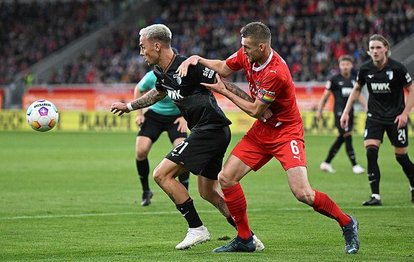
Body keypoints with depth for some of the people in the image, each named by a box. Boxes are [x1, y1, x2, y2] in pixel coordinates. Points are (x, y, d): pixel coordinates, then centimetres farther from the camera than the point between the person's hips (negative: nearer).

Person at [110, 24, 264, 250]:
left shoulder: (188, 66, -19)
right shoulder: (161, 71, 9)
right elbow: (158, 93, 32)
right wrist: (129, 106, 42)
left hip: (210, 129, -10)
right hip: (209, 132, 10)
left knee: (162, 174, -8)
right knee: (208, 192, 16)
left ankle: (196, 229, -4)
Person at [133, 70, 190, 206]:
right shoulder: (151, 77, -20)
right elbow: (138, 90, 3)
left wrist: (185, 117, -12)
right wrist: (139, 113, 0)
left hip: (176, 117, -1)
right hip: (154, 115, 1)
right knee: (141, 150, -15)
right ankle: (146, 191, 9)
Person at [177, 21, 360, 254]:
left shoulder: (276, 73, -29)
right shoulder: (247, 55, -6)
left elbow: (255, 110, -19)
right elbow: (223, 68, 12)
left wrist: (224, 90, -11)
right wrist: (197, 59, -5)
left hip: (286, 132, -8)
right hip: (261, 131, 8)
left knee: (302, 193, -20)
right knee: (226, 178, -1)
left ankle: (347, 224, 4)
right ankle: (244, 239, 12)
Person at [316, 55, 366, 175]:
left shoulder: (354, 79, 10)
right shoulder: (334, 79, -4)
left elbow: (359, 95, 20)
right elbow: (325, 96, 2)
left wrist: (366, 106, 8)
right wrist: (319, 111, 1)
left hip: (350, 111, 6)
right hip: (340, 112, -6)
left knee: (341, 139, 9)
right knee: (348, 136, -13)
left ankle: (326, 163, 21)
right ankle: (354, 165, -11)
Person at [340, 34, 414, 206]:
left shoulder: (397, 68, -15)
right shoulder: (365, 69, -6)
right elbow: (356, 89, 12)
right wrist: (346, 112, 7)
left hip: (396, 117, -2)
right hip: (374, 117, 3)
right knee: (370, 152, -15)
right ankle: (375, 196, -13)